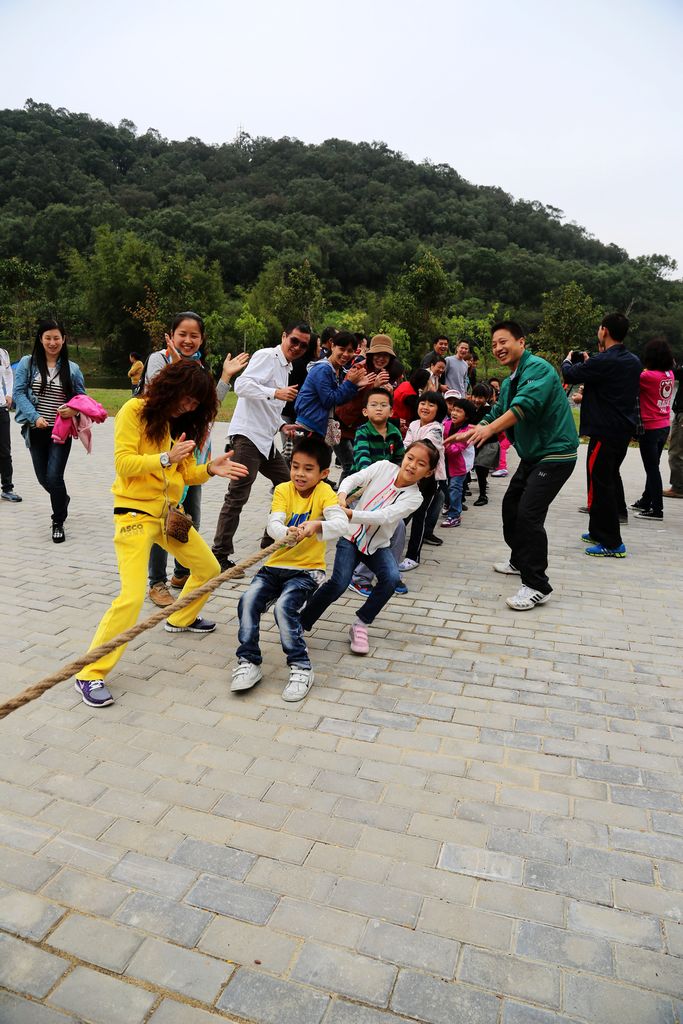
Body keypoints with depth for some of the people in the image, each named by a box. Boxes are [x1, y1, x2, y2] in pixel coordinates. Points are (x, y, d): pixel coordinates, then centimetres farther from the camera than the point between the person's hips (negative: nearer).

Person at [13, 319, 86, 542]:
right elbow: (19, 393, -3)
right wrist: (35, 417, -17)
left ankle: (58, 523, 10)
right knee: (43, 479, 11)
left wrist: (74, 410, -14)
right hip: (36, 431, 2)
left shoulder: (72, 368, 3)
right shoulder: (27, 363, 2)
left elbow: (82, 398, 9)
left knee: (54, 477, -9)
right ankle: (63, 499, 45)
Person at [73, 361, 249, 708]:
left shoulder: (184, 421, 10)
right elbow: (123, 463, -16)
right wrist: (165, 458, -29)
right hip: (135, 513, -8)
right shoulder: (135, 410, -10)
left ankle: (181, 619, 43)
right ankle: (90, 675, -6)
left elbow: (186, 474, 8)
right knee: (132, 596, -18)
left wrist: (210, 469, -11)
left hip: (169, 513, 8)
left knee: (209, 568, 17)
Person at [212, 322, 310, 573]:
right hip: (248, 435, -10)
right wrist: (275, 392, -28)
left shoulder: (285, 368, 22)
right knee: (237, 497, -9)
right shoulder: (267, 356, -7)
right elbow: (242, 385, -21)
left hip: (265, 439, 10)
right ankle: (220, 555, -3)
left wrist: (282, 425, 18)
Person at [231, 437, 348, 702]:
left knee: (285, 606, -26)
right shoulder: (283, 490, -1)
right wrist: (286, 533, -40)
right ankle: (249, 662, -2)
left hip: (307, 569, -4)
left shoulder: (324, 493, -9)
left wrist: (315, 526, -46)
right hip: (277, 564, 4)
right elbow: (272, 525, -16)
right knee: (248, 600, -18)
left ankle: (301, 668, -9)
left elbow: (341, 524, -26)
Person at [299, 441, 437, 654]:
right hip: (352, 535, -1)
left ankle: (360, 626, -7)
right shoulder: (384, 467, -9)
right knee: (339, 583, -21)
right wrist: (341, 496, -36)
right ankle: (301, 623, -1)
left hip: (377, 545, 1)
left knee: (392, 578, -26)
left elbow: (383, 517, -28)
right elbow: (352, 479, -14)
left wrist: (349, 514, -41)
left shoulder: (414, 498, -14)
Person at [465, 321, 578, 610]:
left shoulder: (538, 368, -17)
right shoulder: (509, 381, 13)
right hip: (532, 454, 10)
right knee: (511, 506, 17)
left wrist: (490, 429, -44)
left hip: (555, 454, -10)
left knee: (529, 514, -17)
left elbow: (525, 404, -34)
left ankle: (537, 586, -7)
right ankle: (521, 561, 36)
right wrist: (466, 434, 5)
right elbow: (496, 413, 17)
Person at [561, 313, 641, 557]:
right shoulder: (633, 361, 9)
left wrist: (568, 360, 11)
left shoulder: (604, 361, -19)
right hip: (624, 429, 9)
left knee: (600, 484, -4)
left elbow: (570, 375, -10)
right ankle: (599, 532, 29)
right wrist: (588, 362, 19)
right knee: (611, 478, 17)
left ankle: (611, 543, -2)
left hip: (605, 431, -9)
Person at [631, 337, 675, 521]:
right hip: (664, 426, 8)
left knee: (652, 468, -2)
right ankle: (646, 502, 32)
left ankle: (657, 509, 0)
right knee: (653, 466, 18)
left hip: (650, 428, -8)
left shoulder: (649, 376, -19)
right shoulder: (670, 375, 3)